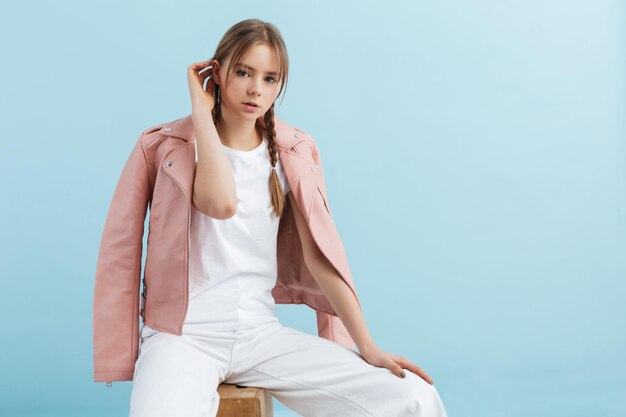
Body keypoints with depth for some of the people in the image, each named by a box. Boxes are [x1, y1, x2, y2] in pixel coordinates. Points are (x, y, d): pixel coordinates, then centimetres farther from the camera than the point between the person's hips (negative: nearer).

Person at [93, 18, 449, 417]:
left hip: (263, 334, 3)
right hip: (182, 336, -3)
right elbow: (222, 202, -22)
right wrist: (201, 109, -11)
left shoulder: (294, 152, 7)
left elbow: (321, 254, 4)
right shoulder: (165, 144, -3)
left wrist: (368, 347, -2)